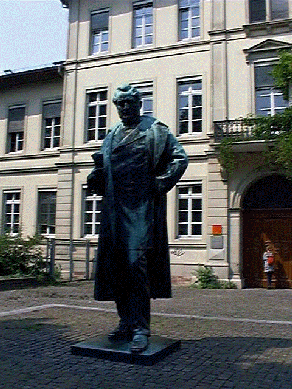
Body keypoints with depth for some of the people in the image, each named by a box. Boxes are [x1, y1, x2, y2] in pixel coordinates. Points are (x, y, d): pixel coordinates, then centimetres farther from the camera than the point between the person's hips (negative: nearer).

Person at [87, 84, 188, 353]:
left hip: (142, 208, -6)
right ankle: (127, 323, 19)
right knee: (115, 267, 6)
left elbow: (180, 158, -2)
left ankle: (141, 328, -4)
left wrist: (159, 185, -10)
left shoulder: (155, 130, 4)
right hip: (114, 209, 6)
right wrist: (96, 180, 2)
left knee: (136, 263, -13)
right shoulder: (111, 136, 21)